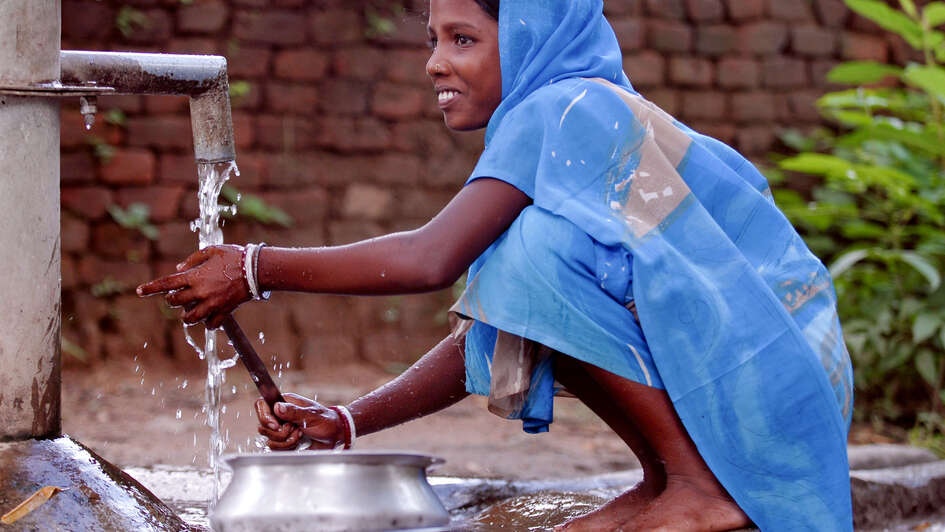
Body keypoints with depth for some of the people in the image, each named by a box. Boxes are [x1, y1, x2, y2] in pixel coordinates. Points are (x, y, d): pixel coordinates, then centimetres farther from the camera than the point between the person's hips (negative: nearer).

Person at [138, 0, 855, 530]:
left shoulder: (567, 110, -14)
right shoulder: (544, 135, 15)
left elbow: (432, 258, -25)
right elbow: (484, 337, 12)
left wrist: (258, 269, -17)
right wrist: (345, 423, 4)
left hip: (773, 368, -10)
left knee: (539, 250, -21)